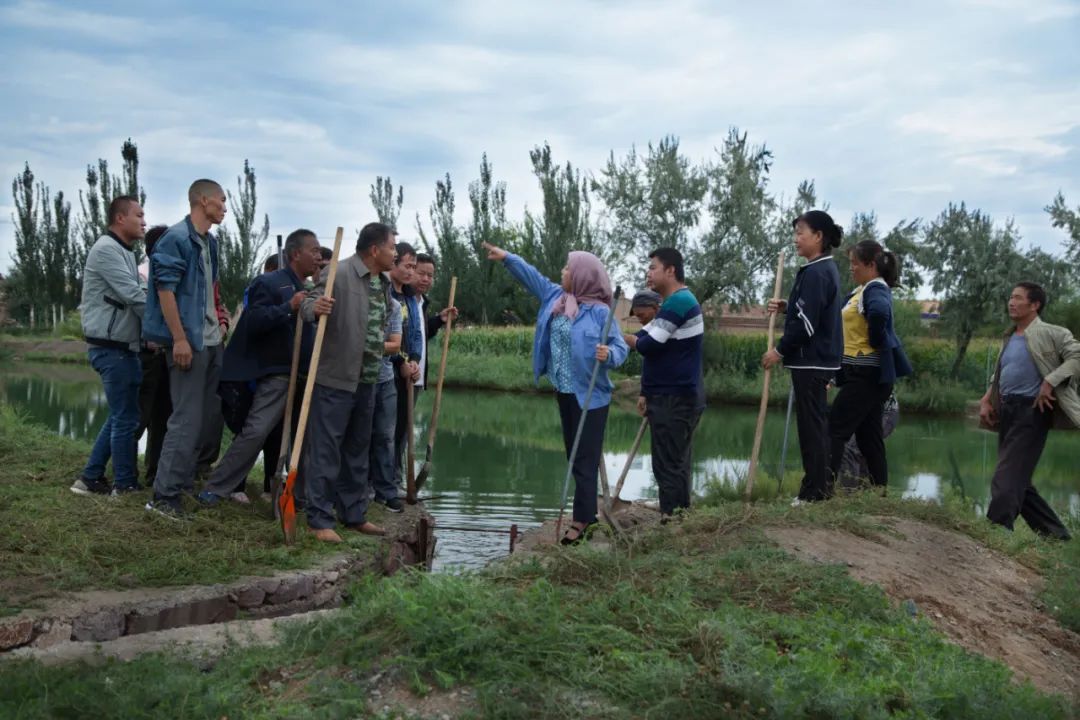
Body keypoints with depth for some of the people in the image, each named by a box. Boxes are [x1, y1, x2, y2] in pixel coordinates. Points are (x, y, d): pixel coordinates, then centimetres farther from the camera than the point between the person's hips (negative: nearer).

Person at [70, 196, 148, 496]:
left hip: (122, 345, 10)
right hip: (111, 347, -10)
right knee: (126, 417, -3)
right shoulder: (106, 249, -15)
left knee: (120, 415, 15)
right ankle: (126, 484, 7)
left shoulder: (124, 252, 17)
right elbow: (133, 296, -20)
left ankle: (91, 478, 21)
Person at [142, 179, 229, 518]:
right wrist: (180, 339, -21)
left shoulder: (210, 242, 15)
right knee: (186, 421, -9)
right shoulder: (176, 238, -12)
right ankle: (164, 496, -4)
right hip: (190, 343, -9)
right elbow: (164, 289, -17)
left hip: (212, 342, 9)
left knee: (209, 416, 14)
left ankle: (191, 480, 25)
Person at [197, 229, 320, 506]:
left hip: (303, 376, 8)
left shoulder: (306, 290, 17)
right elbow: (253, 322, -20)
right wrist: (289, 307, -26)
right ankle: (215, 488, -4)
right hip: (278, 374, -8)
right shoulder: (269, 283, -8)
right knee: (256, 432, -14)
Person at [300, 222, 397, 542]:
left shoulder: (385, 281, 12)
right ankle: (320, 520, 4)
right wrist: (314, 306, -39)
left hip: (366, 381, 8)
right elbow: (309, 303, -18)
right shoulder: (338, 274, -12)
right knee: (325, 450, -3)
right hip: (335, 378, -8)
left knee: (358, 451, 15)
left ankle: (355, 515, 26)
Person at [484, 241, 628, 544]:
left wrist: (608, 355, -38)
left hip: (590, 395, -8)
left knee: (585, 458, -3)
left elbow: (621, 347, -18)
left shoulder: (599, 311, -17)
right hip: (564, 391, 8)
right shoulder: (554, 296, 4)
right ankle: (589, 512, 24)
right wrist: (506, 257, 13)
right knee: (574, 455, 14)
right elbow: (531, 276, 15)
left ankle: (582, 519, 1)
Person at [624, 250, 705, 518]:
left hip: (674, 399, -10)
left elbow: (650, 345, -20)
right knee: (676, 464, 11)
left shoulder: (678, 302, -16)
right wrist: (648, 393, 18)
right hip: (675, 396, 10)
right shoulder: (680, 301, 18)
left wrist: (630, 339, 1)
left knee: (668, 465, -7)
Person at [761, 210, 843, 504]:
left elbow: (806, 322, -22)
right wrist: (786, 307, 6)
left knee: (811, 425, -4)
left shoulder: (815, 273, -18)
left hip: (811, 361, -10)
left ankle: (814, 491, 1)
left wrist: (780, 350, -13)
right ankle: (819, 486, 22)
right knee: (816, 423, 15)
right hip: (819, 359, 10)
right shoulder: (826, 269, 14)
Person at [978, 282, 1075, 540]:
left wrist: (1050, 381, -23)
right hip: (1007, 411, 9)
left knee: (1007, 478, -12)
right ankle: (1054, 533, 23)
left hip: (1031, 410, -9)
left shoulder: (1051, 334, -5)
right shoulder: (1009, 338, 18)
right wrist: (986, 400, 10)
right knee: (1018, 480, 11)